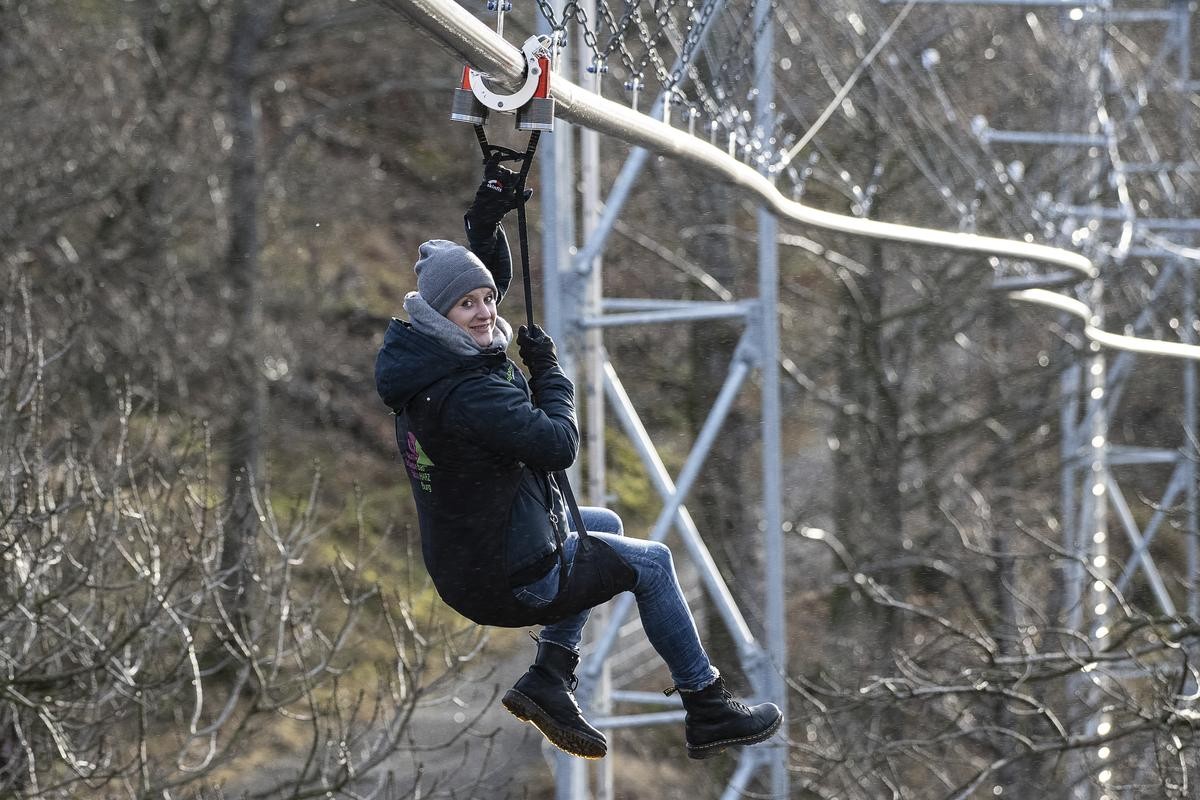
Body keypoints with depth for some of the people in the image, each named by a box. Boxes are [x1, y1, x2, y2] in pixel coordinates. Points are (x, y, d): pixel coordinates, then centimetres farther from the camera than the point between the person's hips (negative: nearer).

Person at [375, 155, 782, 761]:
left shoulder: (425, 358, -2)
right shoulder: (466, 392, -31)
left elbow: (482, 278, 16)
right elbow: (558, 445, -26)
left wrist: (486, 219, 2)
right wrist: (548, 371, -12)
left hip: (458, 560, 9)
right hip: (507, 583, -9)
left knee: (604, 527, 33)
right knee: (650, 561, 13)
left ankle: (548, 680, 25)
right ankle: (707, 712, 22)